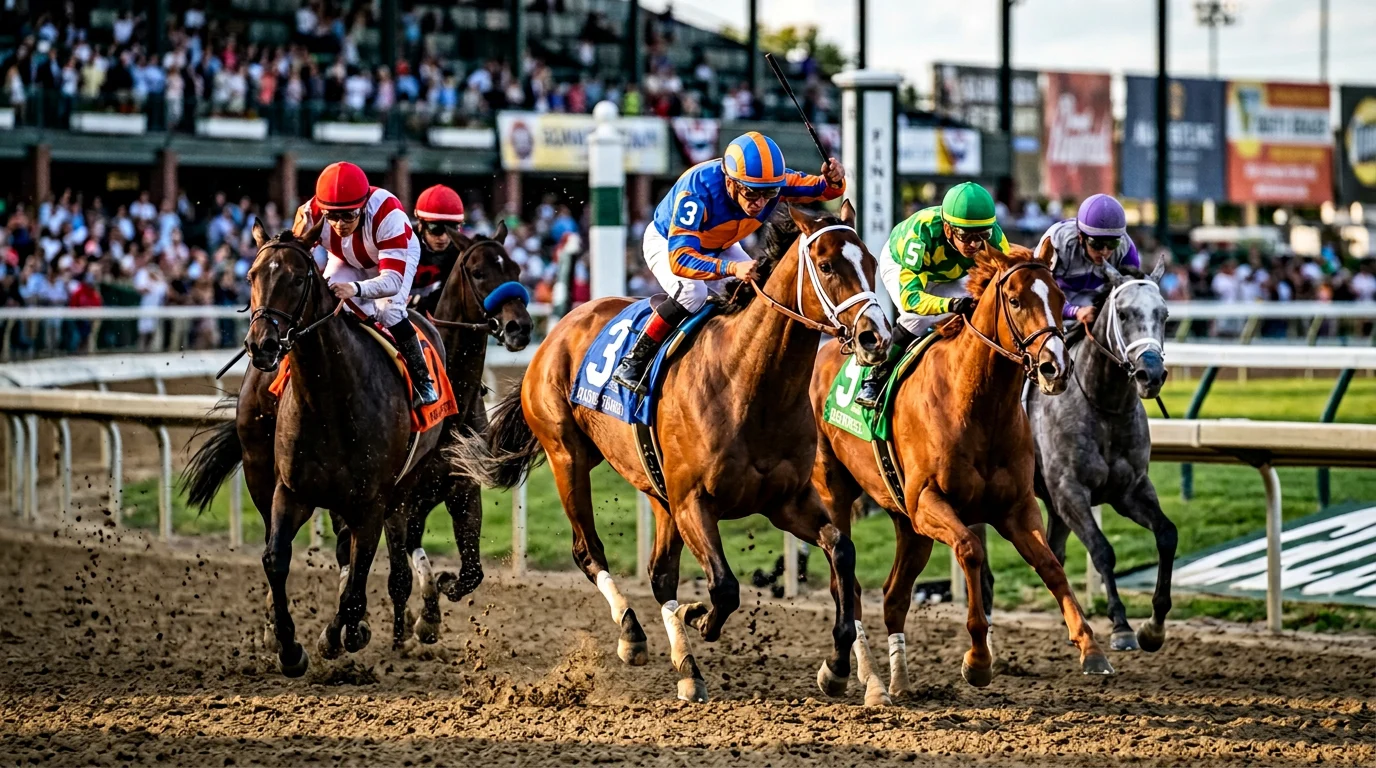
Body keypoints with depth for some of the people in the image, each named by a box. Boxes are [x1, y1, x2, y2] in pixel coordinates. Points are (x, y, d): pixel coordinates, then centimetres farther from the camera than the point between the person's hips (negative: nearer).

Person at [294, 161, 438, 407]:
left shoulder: (387, 215, -44)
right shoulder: (311, 215, -34)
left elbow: (393, 279, -48)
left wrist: (356, 289, -67)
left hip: (397, 255, -4)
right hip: (346, 261, 4)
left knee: (389, 310, -27)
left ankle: (423, 380, -13)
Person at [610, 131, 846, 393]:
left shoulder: (773, 180, -28)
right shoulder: (698, 190, -44)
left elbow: (822, 189, -14)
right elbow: (679, 258, -48)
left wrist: (834, 180, -40)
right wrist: (732, 268, -62)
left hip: (720, 247, 6)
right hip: (666, 242, -6)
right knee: (692, 292, -32)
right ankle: (631, 364, -22)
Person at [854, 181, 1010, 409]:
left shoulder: (993, 236, -35)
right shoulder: (923, 233, -47)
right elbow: (909, 296, -50)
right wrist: (951, 304, -68)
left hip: (949, 275, 4)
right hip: (899, 264, -4)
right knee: (918, 316, -30)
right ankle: (875, 379, -14)